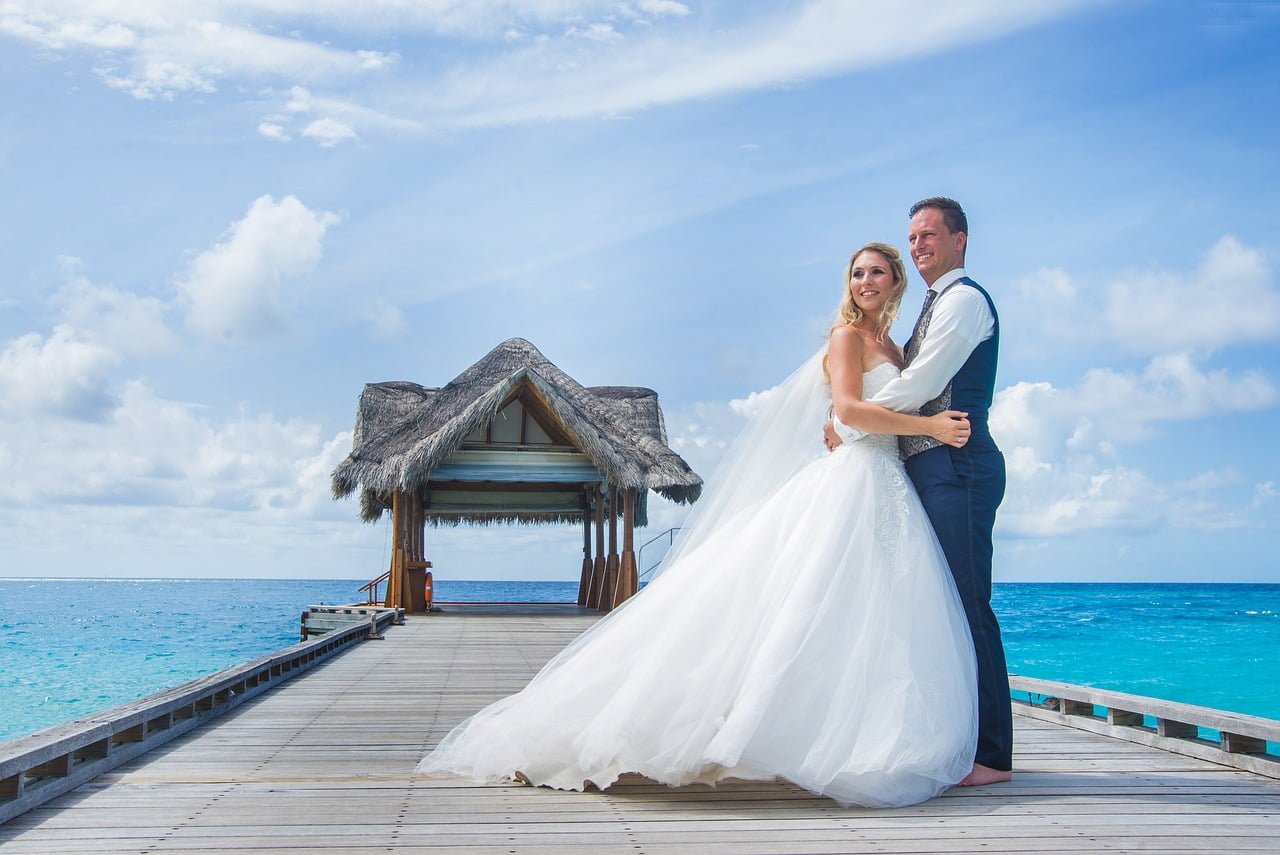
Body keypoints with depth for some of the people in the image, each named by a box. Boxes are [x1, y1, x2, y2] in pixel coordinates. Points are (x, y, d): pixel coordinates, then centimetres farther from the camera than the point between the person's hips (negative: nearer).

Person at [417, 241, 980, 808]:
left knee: (878, 626, 2)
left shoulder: (894, 352, 23)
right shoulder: (847, 336, -1)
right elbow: (847, 408, -16)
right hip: (850, 482, -8)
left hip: (890, 497, 8)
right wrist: (928, 426, -18)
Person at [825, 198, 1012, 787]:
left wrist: (848, 425, -5)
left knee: (966, 605, -11)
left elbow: (919, 385, -12)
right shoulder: (936, 306, 26)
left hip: (956, 465, -10)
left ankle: (991, 754, -7)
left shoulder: (964, 299, -4)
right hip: (932, 468, 10)